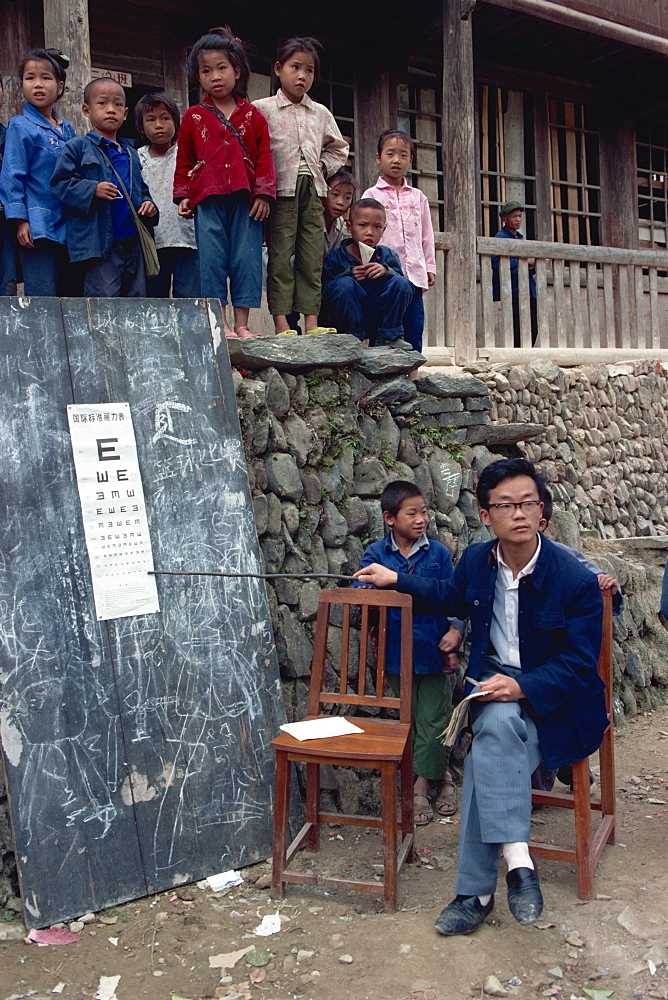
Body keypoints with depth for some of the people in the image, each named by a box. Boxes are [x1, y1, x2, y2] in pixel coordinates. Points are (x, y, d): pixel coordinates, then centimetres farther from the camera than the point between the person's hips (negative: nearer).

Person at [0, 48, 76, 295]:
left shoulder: (67, 129, 13)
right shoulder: (20, 126, -3)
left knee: (72, 292, 9)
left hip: (68, 227, 6)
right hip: (37, 227, -6)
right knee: (42, 303, -9)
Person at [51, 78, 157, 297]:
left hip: (132, 240, 6)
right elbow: (60, 184, -6)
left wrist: (148, 204, 7)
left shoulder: (130, 153, 19)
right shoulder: (77, 147, 1)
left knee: (136, 298, 9)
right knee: (104, 298, -11)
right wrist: (93, 190, -20)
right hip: (98, 242, -6)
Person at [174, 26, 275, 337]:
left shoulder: (252, 116, 11)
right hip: (207, 200, 0)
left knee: (247, 259, 0)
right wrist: (183, 195, 3)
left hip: (246, 199, 1)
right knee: (212, 260, -1)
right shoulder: (194, 117, 10)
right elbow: (184, 160, 12)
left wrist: (263, 194, -3)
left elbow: (264, 157, 7)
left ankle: (242, 323, 5)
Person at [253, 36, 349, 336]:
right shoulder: (262, 109, 2)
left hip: (313, 190, 4)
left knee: (312, 256, 1)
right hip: (281, 190, -4)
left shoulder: (320, 113, 16)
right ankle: (281, 323, -7)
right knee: (280, 255, -6)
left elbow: (338, 146, 27)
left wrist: (324, 166, 11)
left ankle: (311, 322, 2)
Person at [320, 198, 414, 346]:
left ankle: (391, 336, -4)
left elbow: (407, 288, -2)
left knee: (402, 283, -17)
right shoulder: (335, 257, -4)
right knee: (344, 283, -28)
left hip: (380, 318, 3)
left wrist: (387, 271, -21)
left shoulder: (387, 256, 4)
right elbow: (323, 294, -11)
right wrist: (349, 274, -24)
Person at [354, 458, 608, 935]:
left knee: (487, 758, -30)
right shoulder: (476, 560, 0)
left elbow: (579, 663, -15)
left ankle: (476, 893, -20)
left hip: (555, 700, -4)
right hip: (494, 687, 4)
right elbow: (455, 597, 25)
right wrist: (397, 581, 21)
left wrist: (521, 687, -29)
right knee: (497, 729, -32)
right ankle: (518, 860, -28)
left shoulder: (578, 580, -16)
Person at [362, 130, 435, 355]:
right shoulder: (371, 195, 5)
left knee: (414, 327, 3)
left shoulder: (417, 197, 16)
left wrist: (430, 267, 12)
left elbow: (427, 235, 18)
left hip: (414, 274, 4)